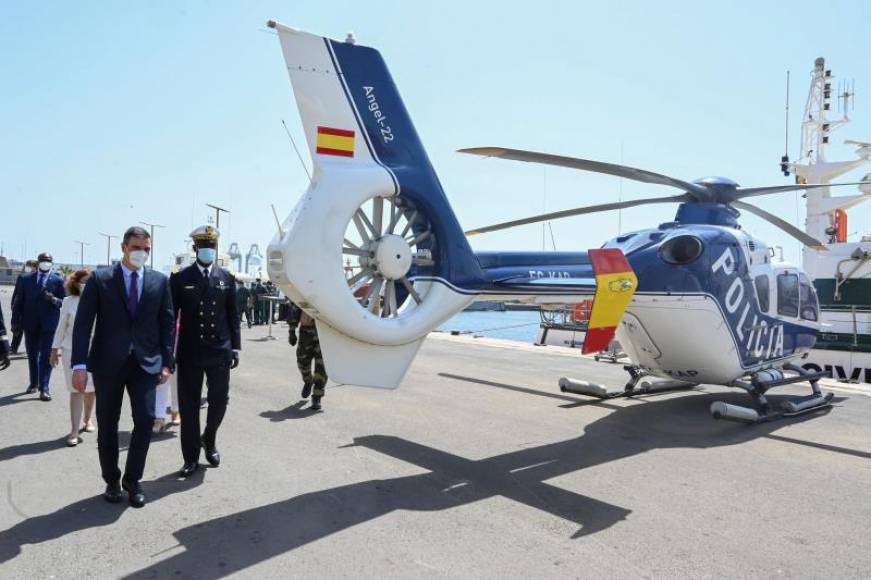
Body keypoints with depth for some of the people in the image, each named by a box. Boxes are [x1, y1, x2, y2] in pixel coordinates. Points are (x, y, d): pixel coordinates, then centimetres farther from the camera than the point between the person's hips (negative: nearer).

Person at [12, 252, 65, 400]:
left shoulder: (58, 280, 0)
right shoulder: (26, 278, 8)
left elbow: (65, 302, -2)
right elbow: (19, 301, 8)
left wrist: (53, 299, -22)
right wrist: (16, 321, 3)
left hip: (49, 324, -3)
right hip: (30, 323, 3)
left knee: (46, 356, -5)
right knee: (32, 355, 14)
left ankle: (44, 388, -4)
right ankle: (34, 383, 28)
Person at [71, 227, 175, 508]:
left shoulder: (159, 281, 5)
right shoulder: (100, 279, 0)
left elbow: (167, 323, 5)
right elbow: (83, 323, -4)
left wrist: (167, 362, -1)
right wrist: (79, 364, -11)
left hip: (145, 363, 1)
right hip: (107, 363, 0)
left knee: (145, 419, -6)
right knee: (107, 425, 9)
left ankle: (132, 479, 14)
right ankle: (112, 480, 27)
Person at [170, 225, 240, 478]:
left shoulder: (227, 279, 6)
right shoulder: (180, 279, 1)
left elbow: (233, 316, 7)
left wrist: (235, 347, 2)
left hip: (219, 350, 1)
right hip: (189, 352, -1)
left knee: (220, 400, 3)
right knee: (189, 406, 5)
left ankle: (209, 439, 32)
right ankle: (191, 458, 19)